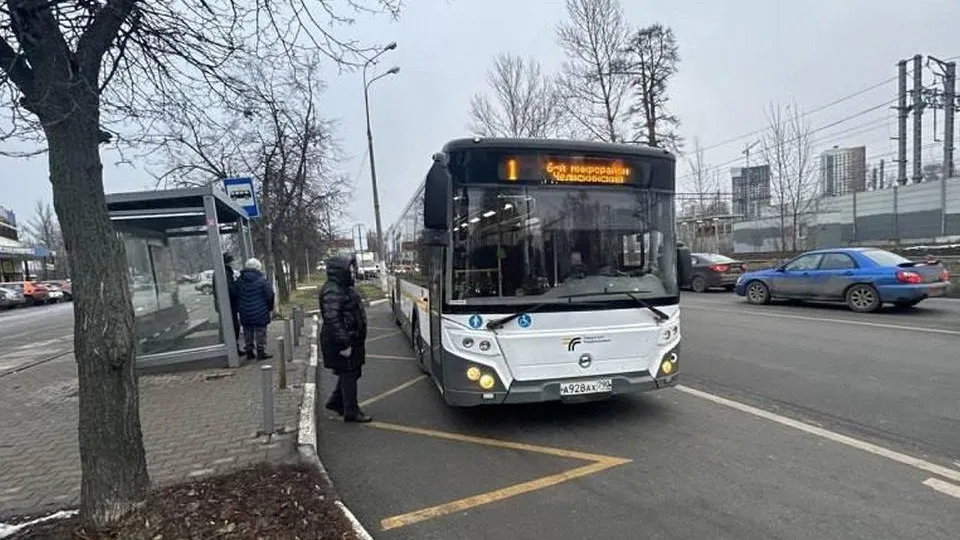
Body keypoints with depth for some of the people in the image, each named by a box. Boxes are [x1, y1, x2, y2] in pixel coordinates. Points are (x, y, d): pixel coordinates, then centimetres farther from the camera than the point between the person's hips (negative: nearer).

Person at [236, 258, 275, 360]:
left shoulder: (239, 281, 4)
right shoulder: (262, 281, -11)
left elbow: (236, 297, 9)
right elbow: (270, 295, -8)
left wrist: (239, 309, 18)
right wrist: (270, 307, 6)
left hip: (245, 313, 5)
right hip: (260, 313, -5)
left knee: (247, 333, 13)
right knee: (260, 332, 2)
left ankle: (249, 352, 18)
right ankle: (261, 352, 2)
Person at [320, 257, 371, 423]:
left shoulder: (344, 288, 13)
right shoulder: (332, 291, -20)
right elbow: (332, 319, -26)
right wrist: (344, 344, -26)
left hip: (351, 339, 10)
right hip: (342, 341, -10)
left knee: (350, 372, 19)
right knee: (348, 374, 0)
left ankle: (335, 402, 34)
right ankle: (351, 412, 12)